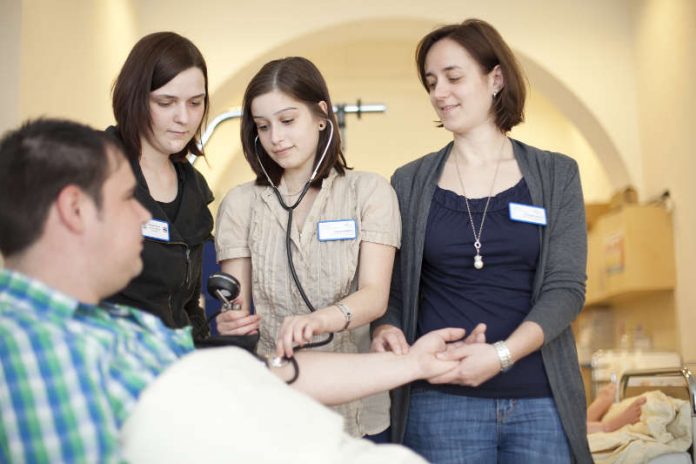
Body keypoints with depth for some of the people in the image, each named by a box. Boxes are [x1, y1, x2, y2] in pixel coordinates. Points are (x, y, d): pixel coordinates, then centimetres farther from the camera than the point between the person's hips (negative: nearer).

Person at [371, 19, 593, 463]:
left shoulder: (557, 175, 3)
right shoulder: (410, 183, 5)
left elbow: (566, 287, -5)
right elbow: (389, 288, 7)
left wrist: (502, 353, -20)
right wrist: (385, 329, -15)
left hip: (541, 402, 0)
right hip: (441, 400, 0)